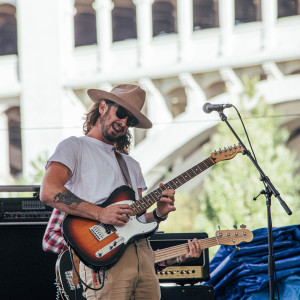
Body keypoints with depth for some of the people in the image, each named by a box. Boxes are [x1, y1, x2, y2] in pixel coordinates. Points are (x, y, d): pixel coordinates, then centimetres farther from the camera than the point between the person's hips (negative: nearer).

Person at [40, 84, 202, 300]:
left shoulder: (131, 165, 29)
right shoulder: (75, 147, 8)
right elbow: (48, 192, -10)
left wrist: (158, 214, 1)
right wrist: (100, 213, -16)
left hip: (144, 255, 7)